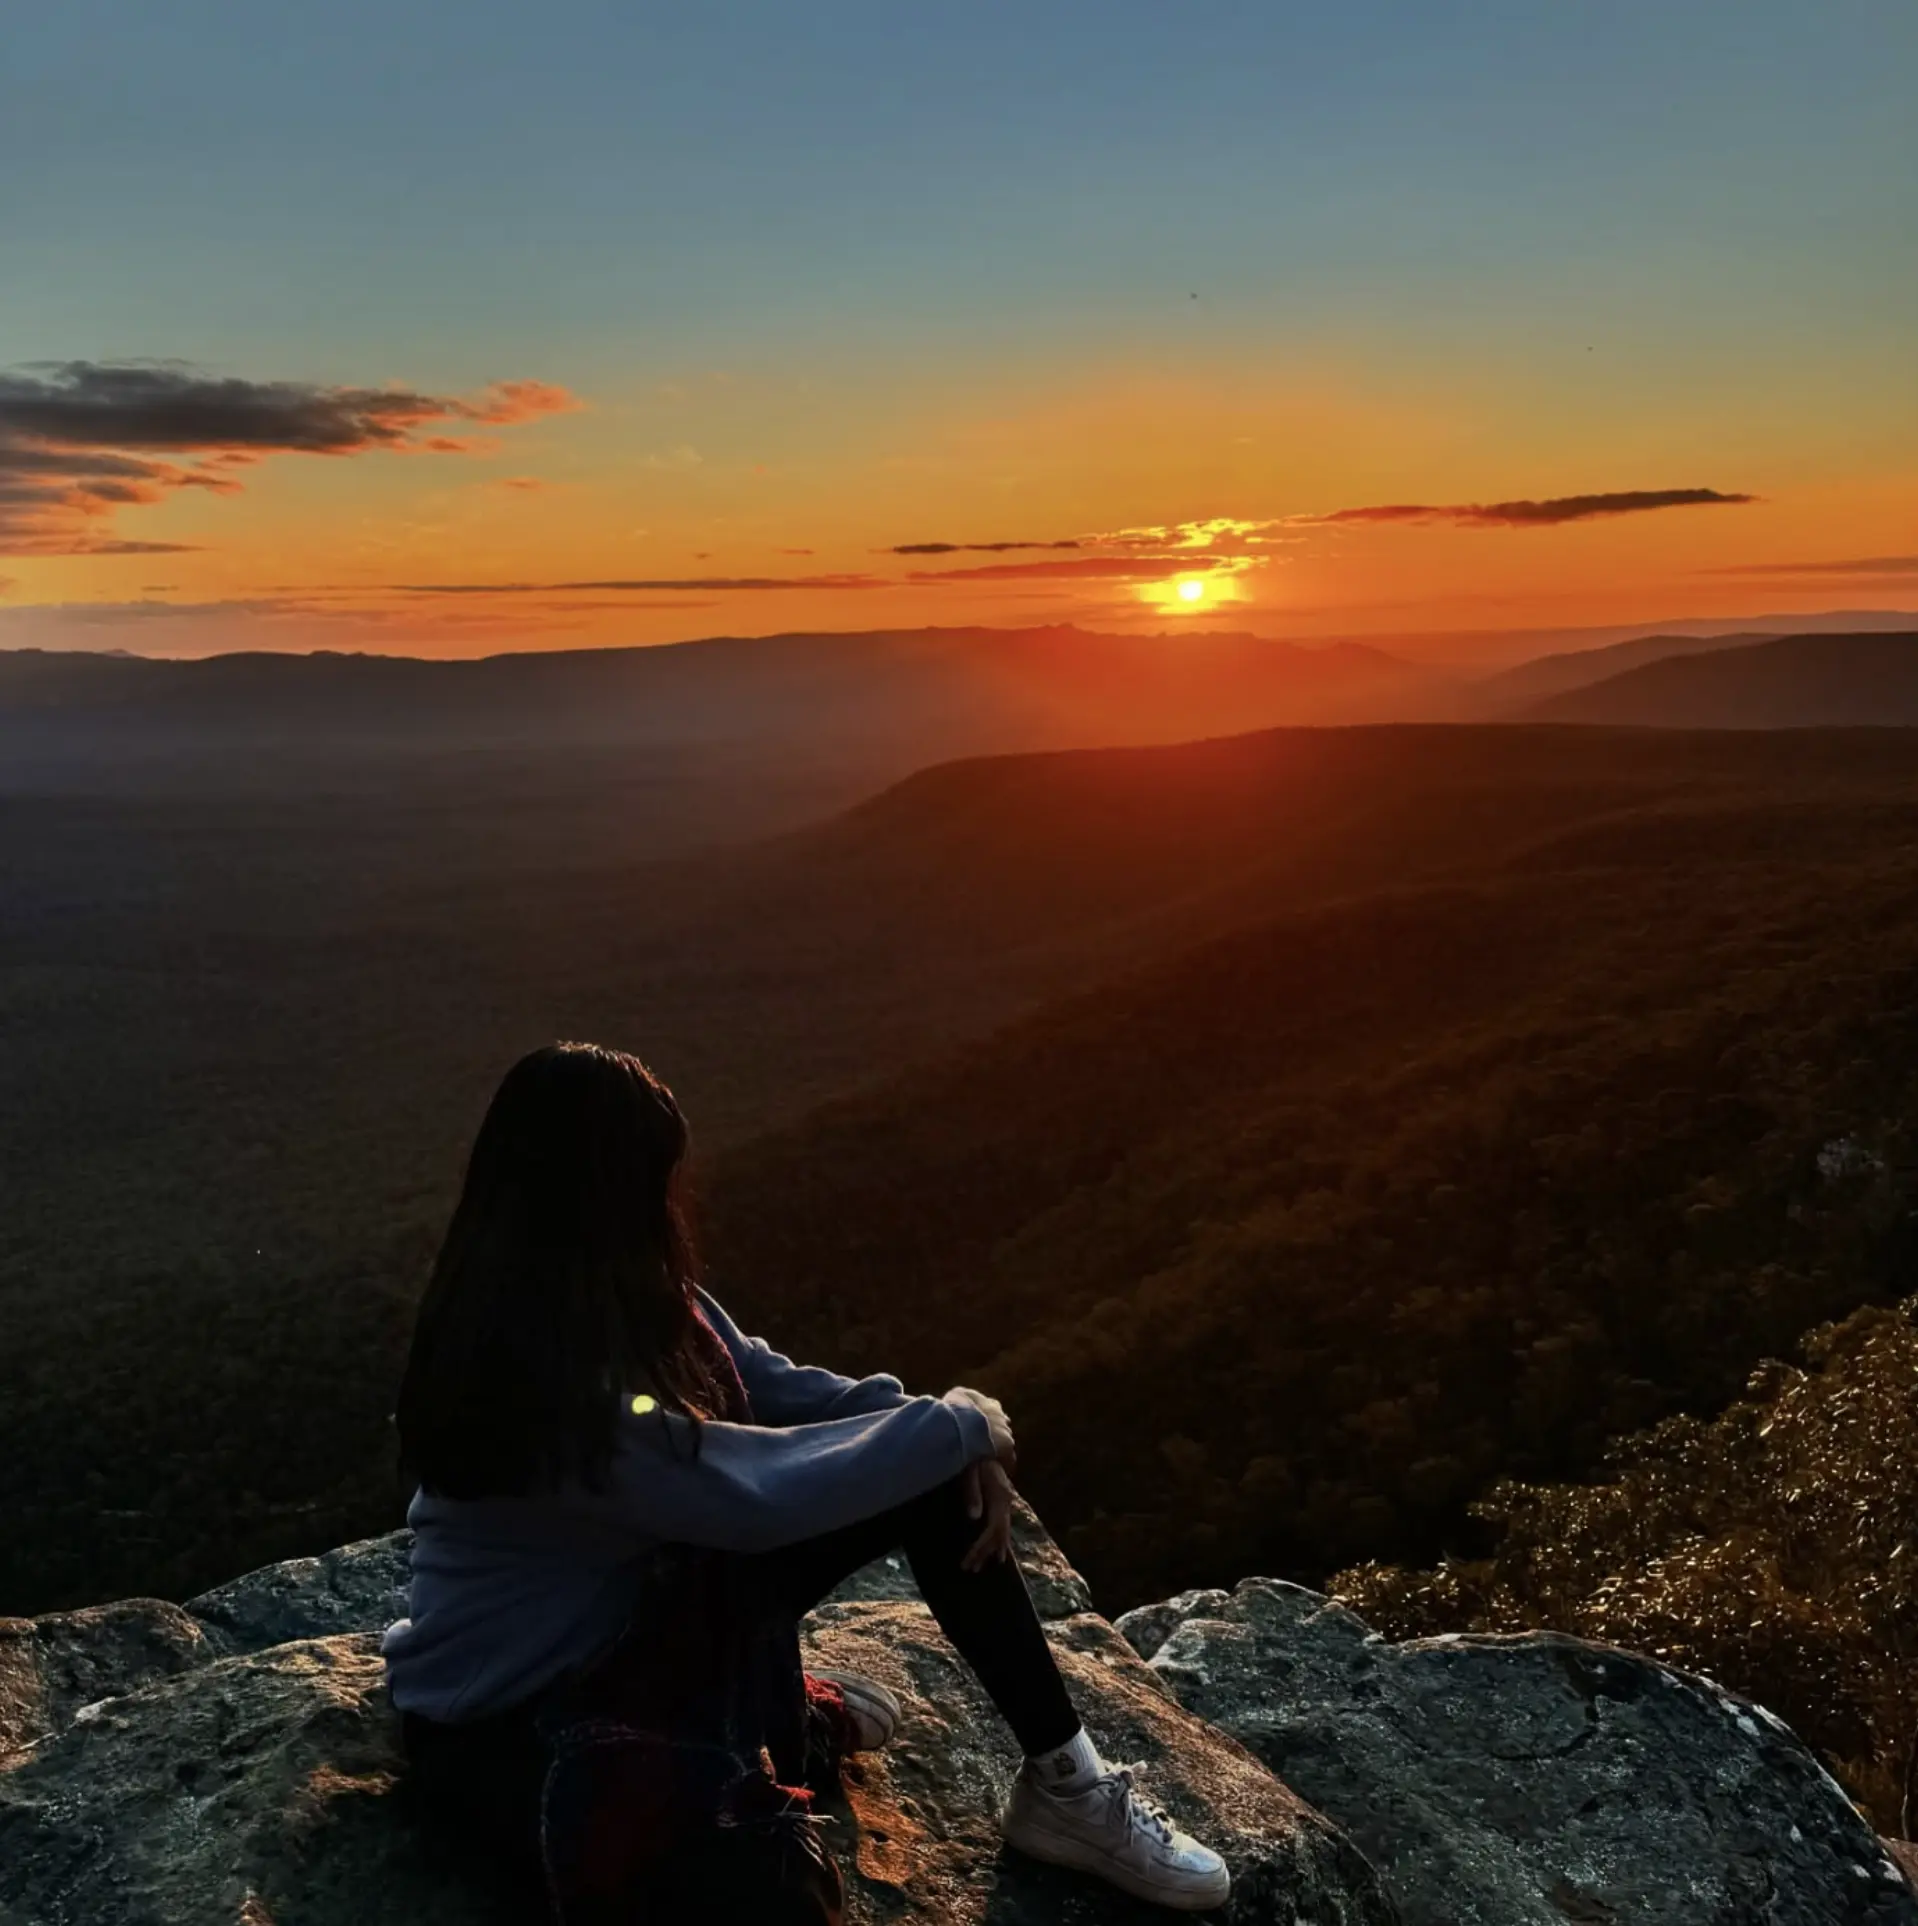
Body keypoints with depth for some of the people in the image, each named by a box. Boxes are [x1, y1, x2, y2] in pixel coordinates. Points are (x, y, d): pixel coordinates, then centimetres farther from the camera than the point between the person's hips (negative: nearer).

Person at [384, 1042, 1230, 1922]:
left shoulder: (620, 1293, -6)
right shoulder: (538, 1381, -34)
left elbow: (769, 1388, 1)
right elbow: (760, 1495, -33)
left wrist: (948, 1437, -15)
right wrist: (955, 1425, -20)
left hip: (641, 1601, 9)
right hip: (505, 1716, -9)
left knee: (932, 1478, -4)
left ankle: (1066, 1784, 6)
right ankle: (798, 1727, -1)